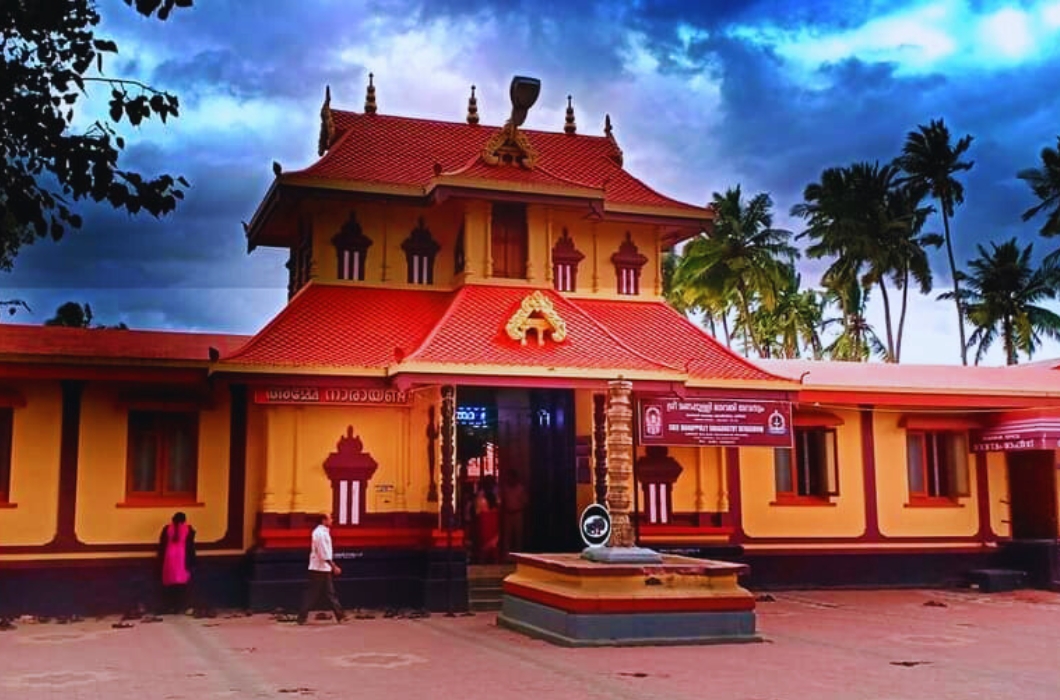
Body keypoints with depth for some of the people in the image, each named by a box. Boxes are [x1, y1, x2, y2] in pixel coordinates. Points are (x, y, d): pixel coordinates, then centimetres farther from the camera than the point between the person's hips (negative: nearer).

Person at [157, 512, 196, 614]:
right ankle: (180, 607, -1)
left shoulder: (167, 529, 5)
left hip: (169, 558, 1)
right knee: (182, 582, 2)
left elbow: (161, 547, 4)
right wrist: (191, 563, 2)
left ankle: (168, 607, 7)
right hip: (182, 558, -1)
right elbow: (190, 547, -2)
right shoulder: (188, 529, 1)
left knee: (169, 582, 7)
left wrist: (160, 562, 9)